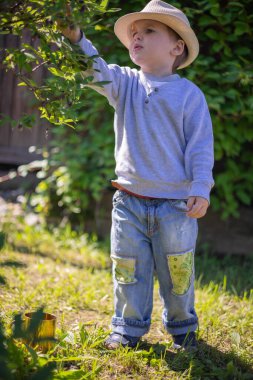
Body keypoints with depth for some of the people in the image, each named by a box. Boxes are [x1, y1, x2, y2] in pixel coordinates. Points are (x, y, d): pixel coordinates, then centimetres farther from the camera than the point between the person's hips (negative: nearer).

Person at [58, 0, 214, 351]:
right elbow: (95, 70, -8)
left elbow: (201, 145, -4)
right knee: (129, 270, 9)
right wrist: (75, 38, -25)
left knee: (176, 272, 9)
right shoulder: (125, 84, 6)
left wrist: (201, 188, -12)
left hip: (176, 204, -2)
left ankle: (182, 328, 29)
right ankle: (128, 329, 25)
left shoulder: (189, 94, -3)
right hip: (129, 202, 3)